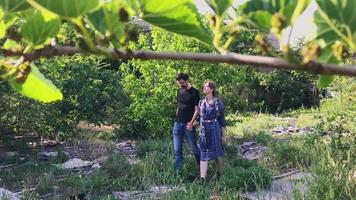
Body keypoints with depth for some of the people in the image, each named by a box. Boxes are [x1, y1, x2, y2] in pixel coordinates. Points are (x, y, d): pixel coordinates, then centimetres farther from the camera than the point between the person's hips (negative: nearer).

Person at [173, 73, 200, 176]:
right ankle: (178, 172, 8)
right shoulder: (179, 92, 13)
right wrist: (177, 119, 16)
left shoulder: (194, 92, -5)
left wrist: (191, 122, -20)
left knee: (194, 148, 3)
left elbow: (197, 110, -8)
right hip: (177, 124, 5)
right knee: (177, 151, 3)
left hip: (188, 125, -5)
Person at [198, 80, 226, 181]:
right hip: (204, 130, 3)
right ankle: (202, 178, -2)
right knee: (203, 154, -1)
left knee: (216, 153, 10)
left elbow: (222, 119, -2)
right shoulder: (201, 102, 7)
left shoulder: (218, 103, -5)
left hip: (215, 129, -3)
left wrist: (223, 134, -2)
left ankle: (218, 172, 33)